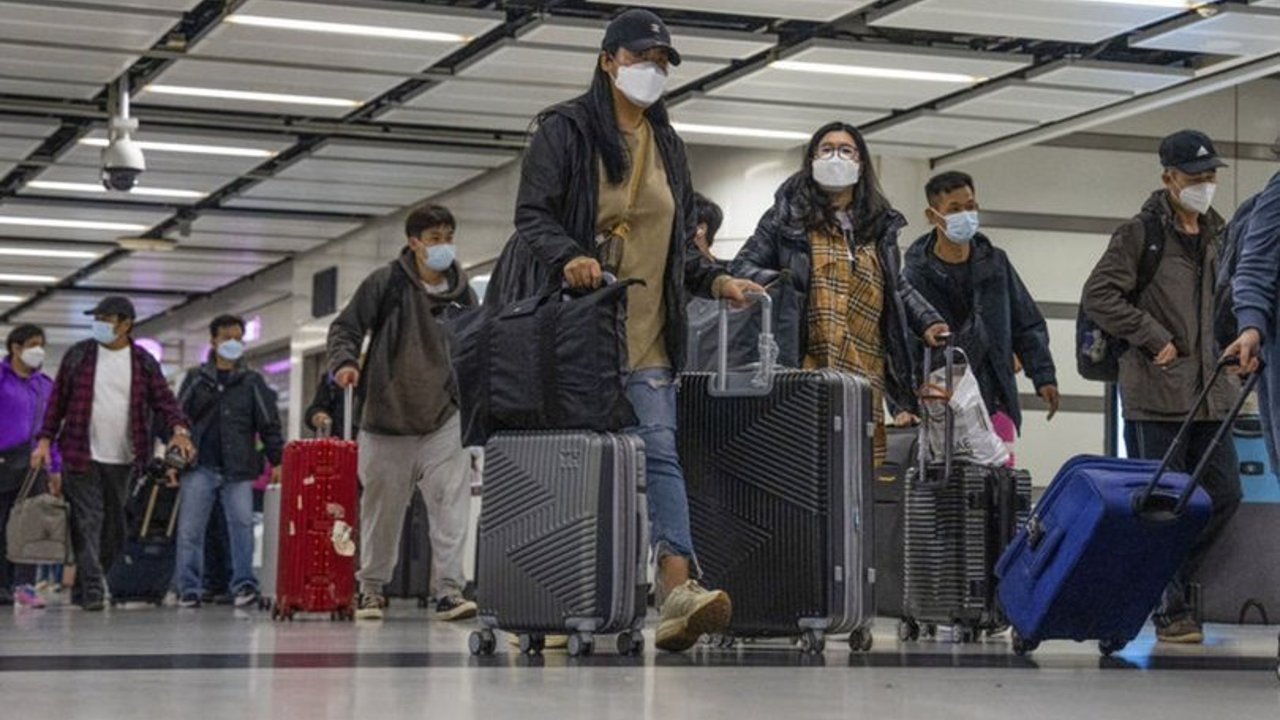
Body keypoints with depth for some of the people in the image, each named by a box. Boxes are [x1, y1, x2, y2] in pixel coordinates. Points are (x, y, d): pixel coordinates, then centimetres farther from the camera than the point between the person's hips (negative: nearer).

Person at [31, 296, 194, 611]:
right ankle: (92, 590, -13)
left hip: (122, 460, 2)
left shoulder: (144, 363, 5)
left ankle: (82, 590, 21)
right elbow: (58, 399, 6)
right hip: (81, 456, -2)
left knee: (113, 527, 8)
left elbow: (164, 400, 1)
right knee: (87, 522, -10)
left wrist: (178, 430, -17)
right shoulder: (78, 355, 3)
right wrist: (45, 440, 0)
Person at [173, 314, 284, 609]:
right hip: (199, 468, 1)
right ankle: (189, 589, 2)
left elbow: (270, 424, 8)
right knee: (190, 529, -2)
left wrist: (277, 461, -1)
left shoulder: (252, 382, 11)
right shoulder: (196, 379, 12)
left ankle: (243, 584, -9)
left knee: (242, 525, -11)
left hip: (238, 470, -1)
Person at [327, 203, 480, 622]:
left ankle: (448, 589, -13)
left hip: (444, 419, 2)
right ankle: (371, 587, 21)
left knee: (452, 502, -13)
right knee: (382, 506, 7)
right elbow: (346, 327, 1)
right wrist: (344, 361, -17)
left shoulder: (462, 295, 7)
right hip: (386, 418, -1)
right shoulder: (386, 284, -2)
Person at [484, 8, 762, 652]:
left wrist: (716, 280, 7)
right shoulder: (565, 129, 1)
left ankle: (678, 589, -25)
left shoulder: (666, 144, 18)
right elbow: (531, 214, -6)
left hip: (643, 337, 4)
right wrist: (568, 257, -25)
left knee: (657, 452, -12)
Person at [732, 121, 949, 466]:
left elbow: (897, 286, 32)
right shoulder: (789, 216, 10)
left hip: (865, 372, 4)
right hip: (806, 370, -4)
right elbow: (743, 267, 10)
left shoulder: (879, 224, 22)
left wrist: (926, 321, 19)